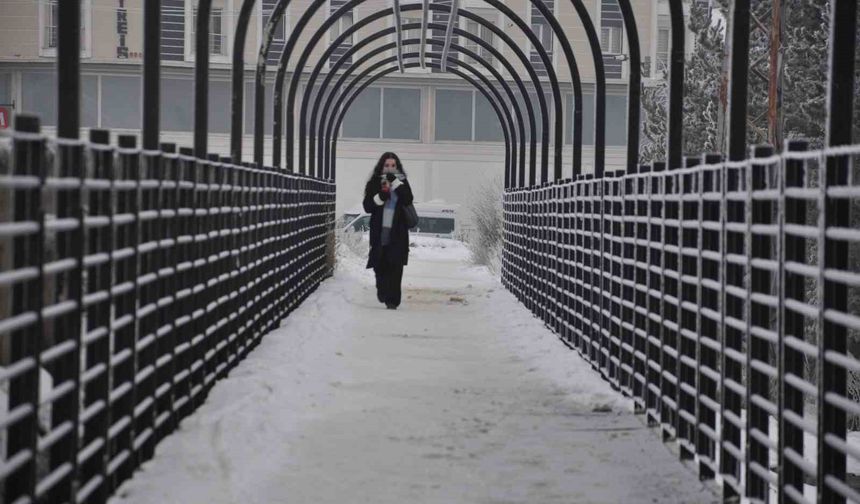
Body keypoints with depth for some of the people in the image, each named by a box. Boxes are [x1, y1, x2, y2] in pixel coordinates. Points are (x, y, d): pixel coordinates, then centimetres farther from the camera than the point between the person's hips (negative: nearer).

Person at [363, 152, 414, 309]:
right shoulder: (375, 183, 7)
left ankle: (392, 300, -8)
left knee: (395, 267, -8)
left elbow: (408, 200, -11)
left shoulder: (401, 183, 6)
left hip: (397, 233, -1)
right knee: (380, 266, 3)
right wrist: (380, 197, -15)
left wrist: (395, 183, -18)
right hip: (379, 231, 1)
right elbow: (367, 206, 2)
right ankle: (382, 292, 28)